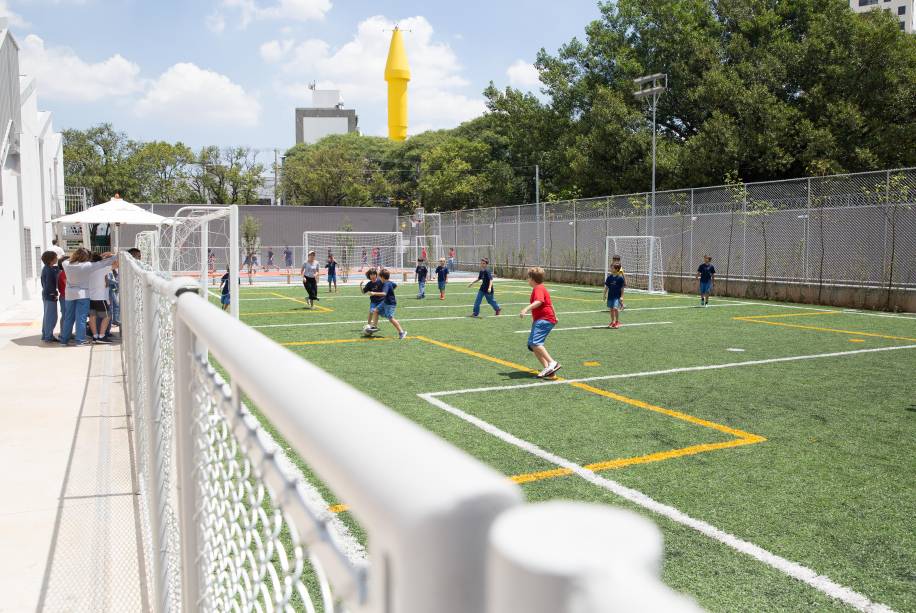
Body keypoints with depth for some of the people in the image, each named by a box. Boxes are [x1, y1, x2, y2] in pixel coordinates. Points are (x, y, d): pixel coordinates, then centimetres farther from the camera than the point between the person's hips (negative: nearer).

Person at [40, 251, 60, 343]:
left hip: (46, 294, 10)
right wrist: (54, 294, -12)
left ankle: (45, 336, 24)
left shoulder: (46, 268, 11)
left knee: (47, 316, 17)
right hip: (50, 295, -10)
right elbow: (49, 284, -21)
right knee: (52, 317, -5)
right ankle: (48, 337, -2)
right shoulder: (50, 270, -18)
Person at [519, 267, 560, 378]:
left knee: (535, 343, -26)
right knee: (532, 345, 8)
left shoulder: (538, 288, -8)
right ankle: (548, 368, 3)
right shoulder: (542, 288, 25)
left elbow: (539, 301, -30)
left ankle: (552, 363, -30)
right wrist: (554, 316, 51)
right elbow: (550, 303, 38)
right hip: (540, 320, 11)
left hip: (544, 320, -11)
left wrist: (527, 309, -43)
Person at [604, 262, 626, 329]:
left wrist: (621, 296, -7)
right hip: (610, 296, 5)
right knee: (611, 309, 10)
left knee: (615, 308, -17)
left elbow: (622, 288, -5)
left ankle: (617, 322, 1)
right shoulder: (609, 277, 3)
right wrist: (605, 294, 9)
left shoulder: (620, 278, -9)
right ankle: (612, 322, 23)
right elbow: (606, 287, 10)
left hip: (617, 296, -5)